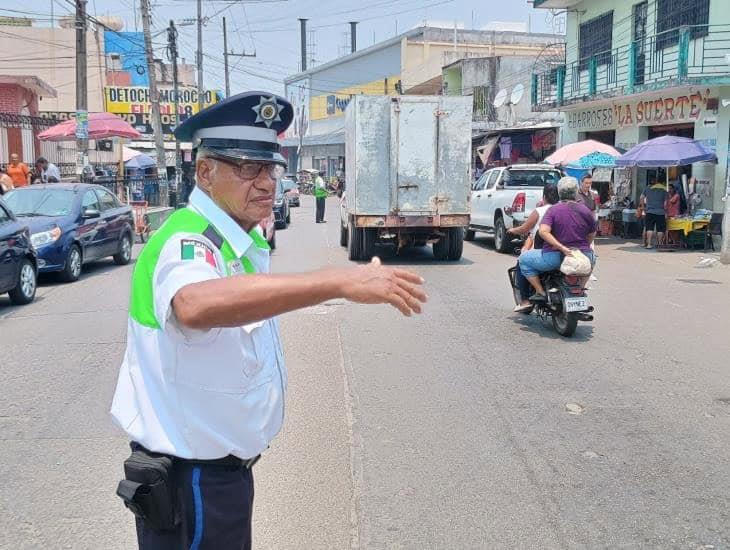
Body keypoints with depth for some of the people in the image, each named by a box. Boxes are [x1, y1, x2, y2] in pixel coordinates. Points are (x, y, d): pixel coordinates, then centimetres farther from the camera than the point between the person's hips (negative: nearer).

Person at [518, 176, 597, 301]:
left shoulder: (553, 210, -7)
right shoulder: (586, 210, 2)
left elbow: (543, 231, -22)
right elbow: (592, 234, 12)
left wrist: (562, 248, -22)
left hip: (556, 257, -4)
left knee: (524, 259, 15)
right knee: (592, 257, 40)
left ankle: (540, 292, 5)